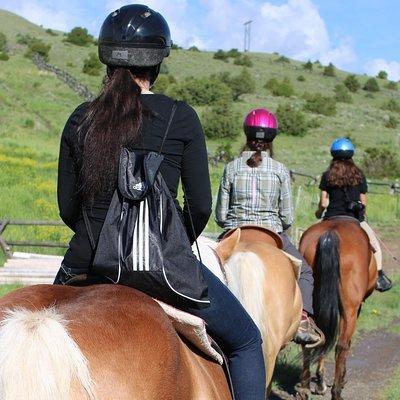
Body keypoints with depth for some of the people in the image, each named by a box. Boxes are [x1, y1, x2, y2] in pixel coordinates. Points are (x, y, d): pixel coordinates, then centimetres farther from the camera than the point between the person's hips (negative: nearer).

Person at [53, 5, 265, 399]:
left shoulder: (80, 119, 2)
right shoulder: (180, 117, -6)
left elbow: (67, 208, 6)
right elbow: (201, 206, -6)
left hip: (85, 263, 4)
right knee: (247, 341, 17)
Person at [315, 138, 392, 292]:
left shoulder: (327, 175, -1)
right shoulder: (359, 175, 3)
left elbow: (323, 203, -3)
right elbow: (363, 202, 6)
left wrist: (319, 213, 17)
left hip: (332, 218, 0)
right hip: (355, 218, 0)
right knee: (376, 247, 17)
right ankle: (380, 278, 7)